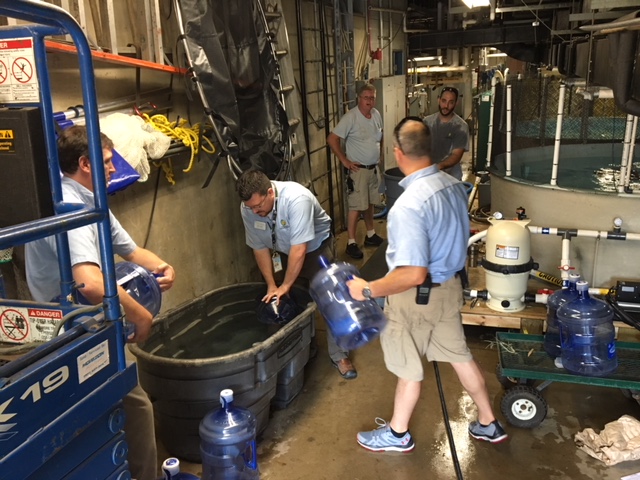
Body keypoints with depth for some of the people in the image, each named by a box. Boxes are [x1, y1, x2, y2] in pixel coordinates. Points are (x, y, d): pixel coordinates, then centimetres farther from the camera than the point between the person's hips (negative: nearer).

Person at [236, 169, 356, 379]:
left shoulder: (296, 198, -39)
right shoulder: (248, 208, -21)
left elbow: (299, 249, -37)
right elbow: (260, 248, -11)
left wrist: (285, 286, -30)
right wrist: (271, 285, -14)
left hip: (316, 246, -4)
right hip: (284, 252, 4)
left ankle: (339, 355, 1)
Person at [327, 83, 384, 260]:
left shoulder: (376, 115, 5)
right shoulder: (351, 117, -17)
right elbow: (332, 139, -21)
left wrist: (380, 155, 14)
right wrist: (344, 160, -18)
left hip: (373, 168, 7)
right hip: (358, 169, -7)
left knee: (369, 203, 17)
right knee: (357, 206, -6)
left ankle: (370, 235, 30)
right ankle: (351, 243, 1)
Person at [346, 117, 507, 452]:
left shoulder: (408, 205, -31)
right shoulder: (454, 185, -4)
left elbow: (414, 275, -32)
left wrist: (368, 290, -21)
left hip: (417, 296, -8)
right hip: (450, 285, 8)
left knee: (408, 367, 12)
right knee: (459, 355, 23)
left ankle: (398, 434, 35)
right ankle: (488, 423, 39)